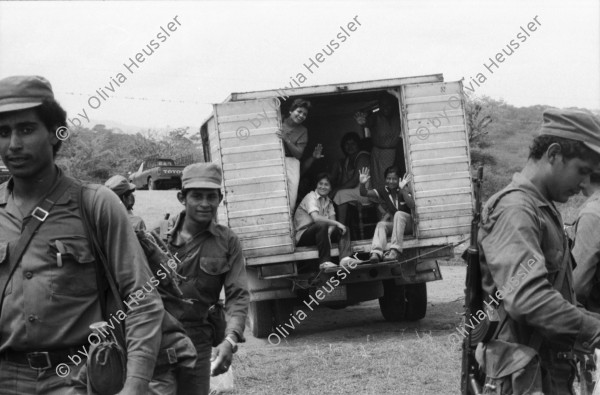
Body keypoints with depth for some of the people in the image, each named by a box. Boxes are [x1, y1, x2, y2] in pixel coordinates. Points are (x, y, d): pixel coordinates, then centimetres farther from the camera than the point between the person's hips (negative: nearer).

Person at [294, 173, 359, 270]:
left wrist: (329, 231, -20)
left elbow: (332, 220, 2)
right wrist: (337, 223, -27)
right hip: (303, 235, -8)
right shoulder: (311, 197, -11)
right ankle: (324, 262, -37)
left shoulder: (328, 201, 14)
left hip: (321, 232, 8)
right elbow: (316, 218, -28)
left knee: (344, 229, -7)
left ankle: (345, 258, -29)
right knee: (322, 225, -35)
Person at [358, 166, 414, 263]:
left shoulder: (404, 191, -9)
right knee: (381, 224, -26)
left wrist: (403, 190, -37)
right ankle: (376, 253, -48)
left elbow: (412, 206, -26)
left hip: (407, 223, -3)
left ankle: (395, 250, -45)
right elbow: (364, 193, -6)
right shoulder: (383, 192, 1)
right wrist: (362, 184, -28)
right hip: (393, 225, 3)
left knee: (398, 214, -33)